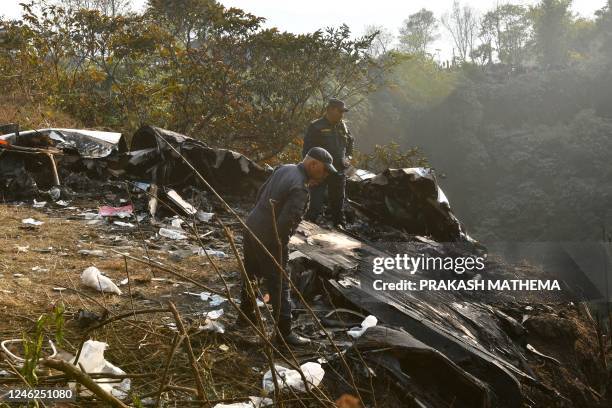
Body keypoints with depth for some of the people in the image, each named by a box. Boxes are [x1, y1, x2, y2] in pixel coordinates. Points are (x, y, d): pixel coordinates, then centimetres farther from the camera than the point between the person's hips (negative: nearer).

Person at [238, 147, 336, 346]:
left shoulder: (284, 169, 2)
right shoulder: (300, 189, -26)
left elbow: (261, 192, 13)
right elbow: (285, 222, -30)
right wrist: (280, 246, -13)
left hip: (252, 227, 9)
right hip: (269, 240, -9)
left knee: (251, 274, 25)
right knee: (279, 286, 1)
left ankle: (246, 314, 43)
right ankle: (284, 332, 8)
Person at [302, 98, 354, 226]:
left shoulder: (342, 126, 9)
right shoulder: (316, 127, -10)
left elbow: (351, 141, 28)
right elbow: (307, 149, -11)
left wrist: (348, 156, 17)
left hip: (338, 172, 6)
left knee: (338, 203, 17)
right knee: (315, 205, -10)